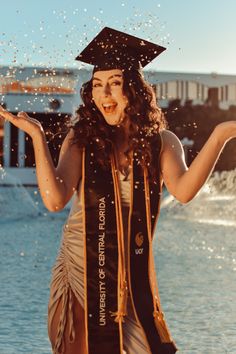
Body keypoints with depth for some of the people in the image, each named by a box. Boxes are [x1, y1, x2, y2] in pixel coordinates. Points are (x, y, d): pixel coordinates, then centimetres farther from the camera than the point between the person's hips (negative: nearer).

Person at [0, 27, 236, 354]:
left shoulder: (161, 143, -3)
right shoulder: (82, 139, -4)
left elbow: (183, 191, -23)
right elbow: (54, 200, -18)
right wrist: (37, 136, -20)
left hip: (134, 278, 1)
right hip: (82, 274, 0)